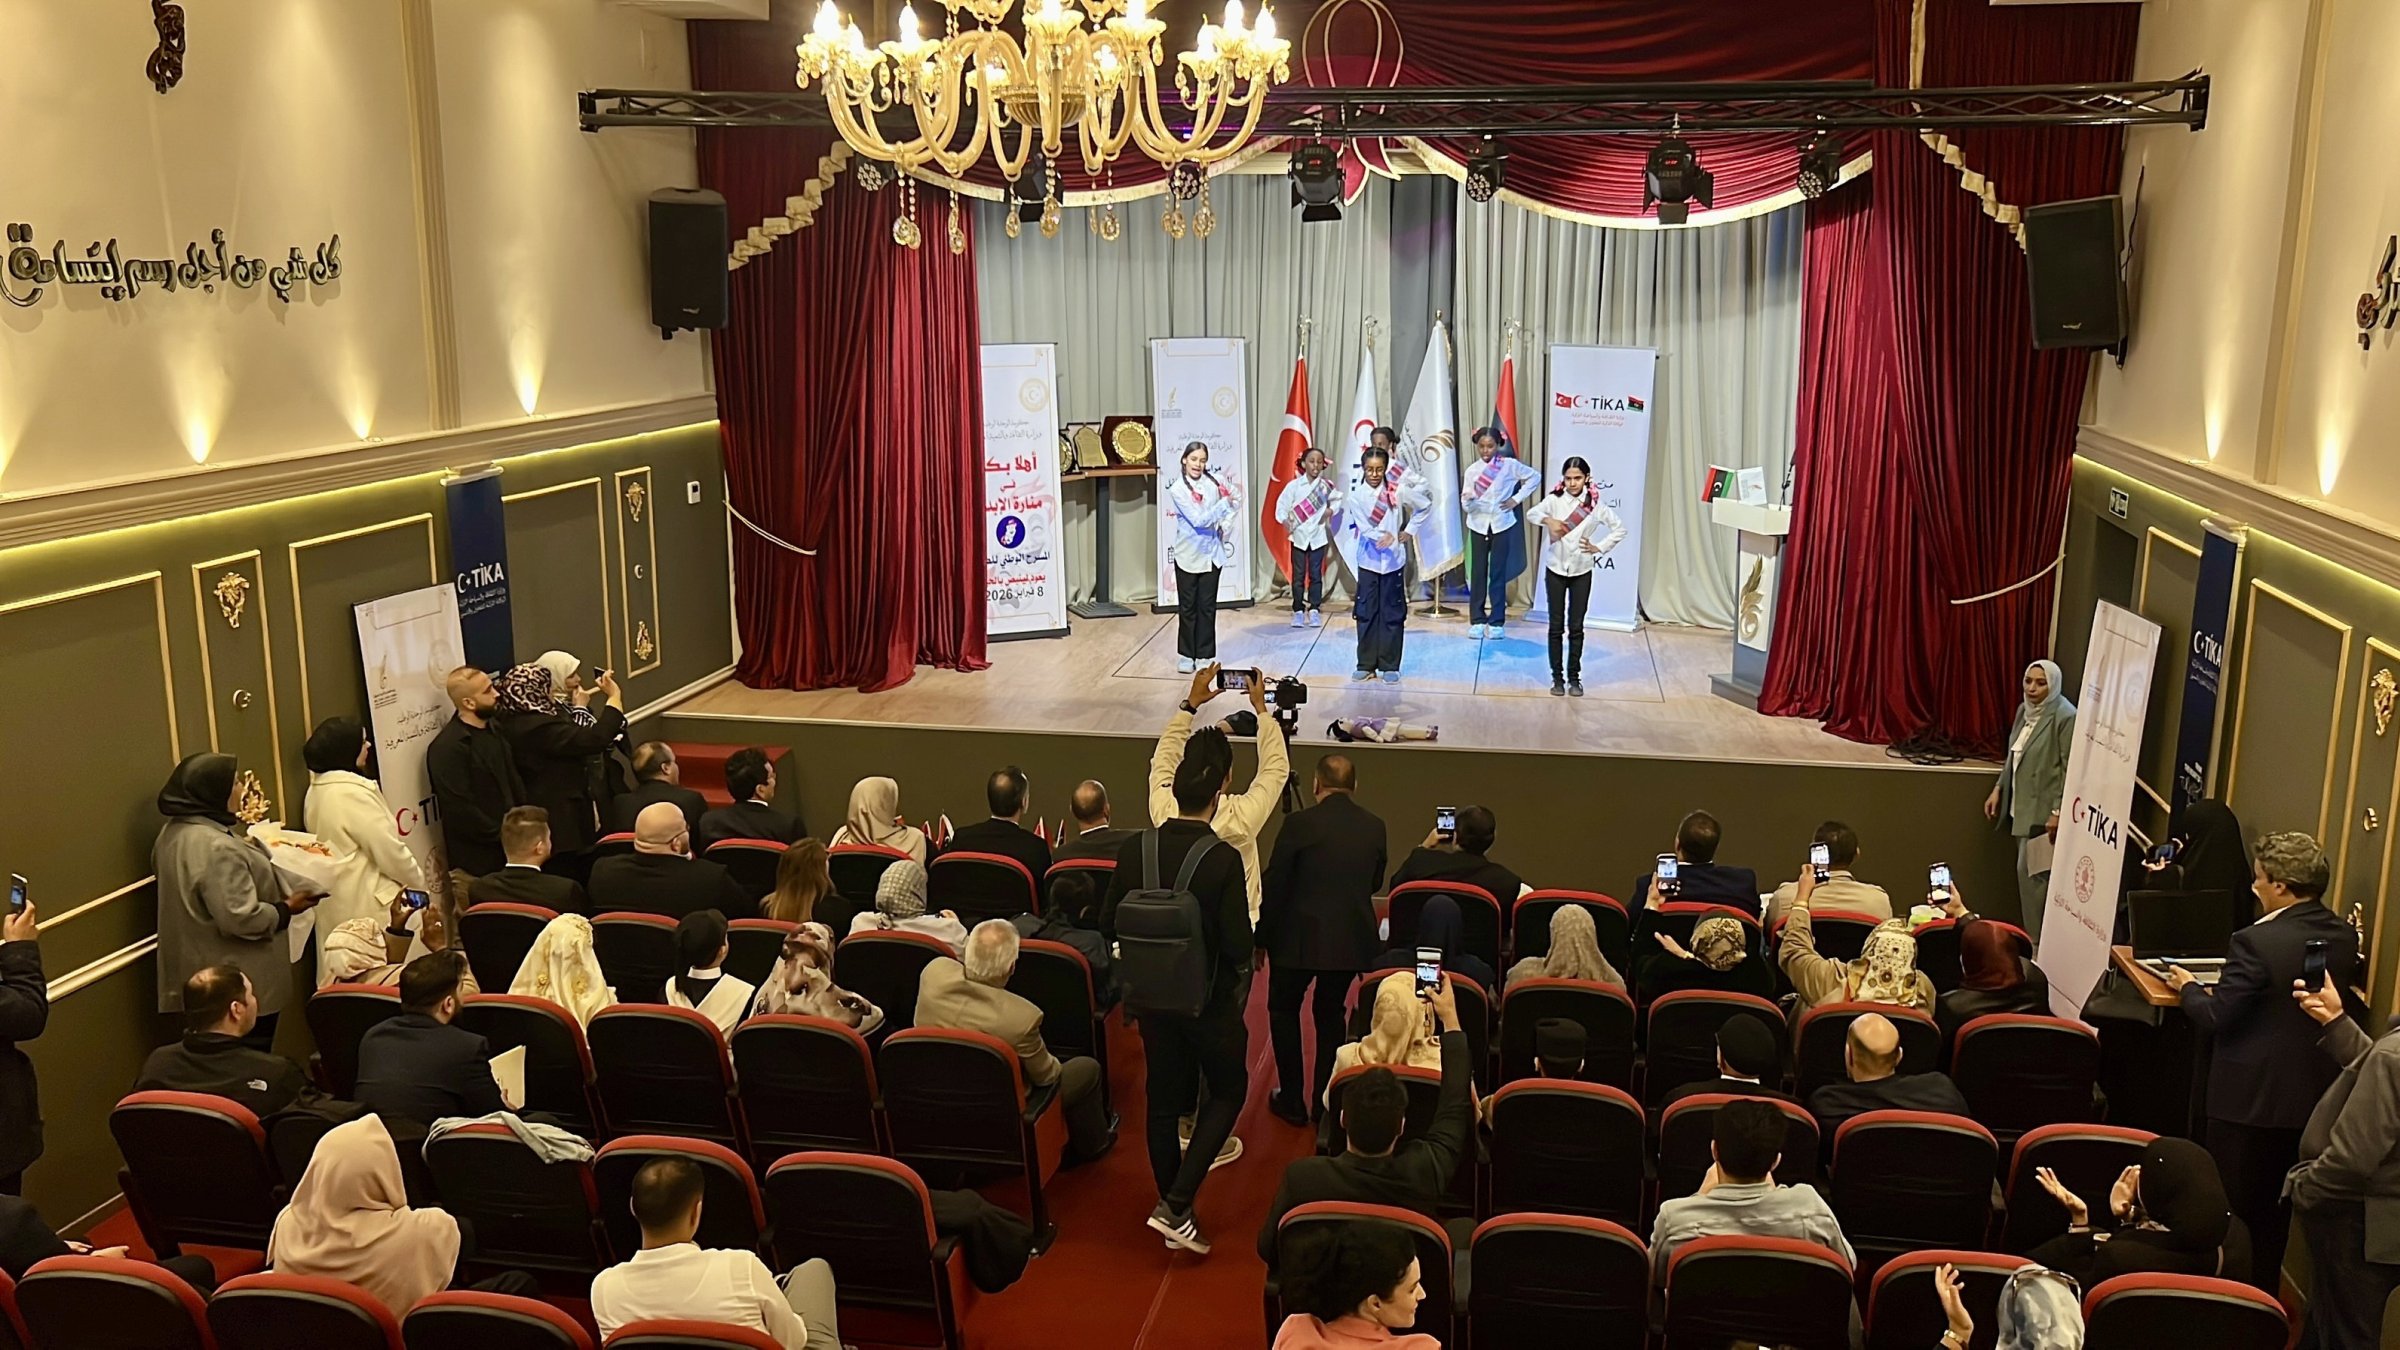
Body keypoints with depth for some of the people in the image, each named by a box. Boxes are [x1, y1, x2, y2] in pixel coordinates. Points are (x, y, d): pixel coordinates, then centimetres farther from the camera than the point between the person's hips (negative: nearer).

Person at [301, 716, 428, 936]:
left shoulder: (317, 788, 8)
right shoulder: (352, 792, -21)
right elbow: (388, 851, -19)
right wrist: (418, 881, -2)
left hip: (336, 904, 10)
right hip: (369, 905, -10)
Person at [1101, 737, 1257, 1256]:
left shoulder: (1137, 849, -9)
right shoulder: (1223, 860, -23)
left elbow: (1108, 924, -2)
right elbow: (1239, 945, -22)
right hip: (1210, 999, -4)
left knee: (1163, 1098, 16)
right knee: (1228, 1090, 15)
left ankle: (1173, 1207, 28)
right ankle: (1176, 1206, 5)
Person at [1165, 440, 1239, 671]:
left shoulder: (1213, 482, -3)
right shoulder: (1177, 489, -11)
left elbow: (1234, 504, 12)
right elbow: (1198, 519, -19)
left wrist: (1225, 528, -1)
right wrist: (1225, 503, -25)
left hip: (1212, 553, 2)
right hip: (1188, 554, -2)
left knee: (1207, 606, 7)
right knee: (1187, 606, 6)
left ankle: (1205, 655, 15)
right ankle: (1186, 655, 16)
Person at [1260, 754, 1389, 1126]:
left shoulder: (1299, 824, -15)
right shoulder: (1374, 827, -2)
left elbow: (1275, 886, -10)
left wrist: (1262, 937, 1)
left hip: (1301, 938, -4)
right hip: (1351, 939, 4)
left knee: (1284, 1010, 15)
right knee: (1330, 1014, 19)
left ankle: (1292, 1100, 16)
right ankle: (1325, 1102, 22)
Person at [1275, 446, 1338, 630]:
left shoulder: (1326, 485, -1)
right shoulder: (1294, 485, -6)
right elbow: (1282, 504, -6)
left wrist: (1331, 510, -8)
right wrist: (1284, 520, -23)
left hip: (1318, 536, 1)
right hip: (1298, 535, -1)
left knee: (1316, 575, 5)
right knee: (1298, 575, 4)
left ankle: (1314, 610, 13)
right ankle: (1298, 611, 11)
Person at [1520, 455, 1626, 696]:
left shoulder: (1596, 505, -3)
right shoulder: (1555, 500, -5)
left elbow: (1619, 529, 5)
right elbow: (1531, 513, -17)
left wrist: (1599, 548, -3)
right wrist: (1548, 520, -36)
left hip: (1582, 572, 0)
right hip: (1555, 570, 0)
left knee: (1576, 627, 5)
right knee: (1556, 626, 4)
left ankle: (1574, 677, 13)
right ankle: (1557, 677, 11)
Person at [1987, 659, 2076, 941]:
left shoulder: (2065, 717, -15)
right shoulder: (2024, 710, 10)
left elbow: (2070, 770, -18)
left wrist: (2058, 812, -20)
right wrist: (1998, 789, 15)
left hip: (2044, 811, -8)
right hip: (2022, 807, 8)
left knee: (2031, 871, -5)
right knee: (2029, 872, 12)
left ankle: (2036, 942, 5)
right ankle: (2031, 937, 20)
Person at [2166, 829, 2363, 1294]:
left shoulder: (2258, 942, -26)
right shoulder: (2344, 937, -3)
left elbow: (2214, 1017, -22)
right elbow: (2352, 1007, 12)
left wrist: (2188, 986, -2)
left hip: (2249, 1099, -7)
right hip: (2311, 1096, 7)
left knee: (2237, 1208, 9)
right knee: (2276, 1204, 22)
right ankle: (2265, 1292, 34)